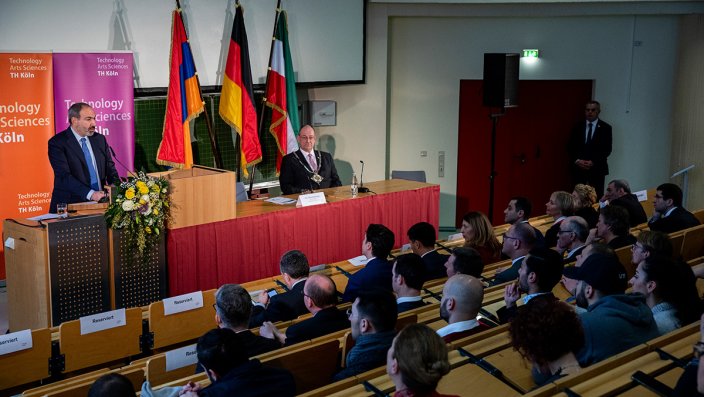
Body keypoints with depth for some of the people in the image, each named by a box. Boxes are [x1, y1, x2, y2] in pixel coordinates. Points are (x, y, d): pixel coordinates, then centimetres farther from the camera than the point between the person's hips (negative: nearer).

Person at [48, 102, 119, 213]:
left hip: (100, 203, 4)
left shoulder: (100, 139, 14)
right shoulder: (57, 142, -3)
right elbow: (64, 176, -12)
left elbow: (110, 168, 15)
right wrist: (90, 194, -23)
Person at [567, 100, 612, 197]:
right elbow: (570, 147, 8)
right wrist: (577, 160, -7)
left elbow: (607, 149, -1)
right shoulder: (577, 127, 11)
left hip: (597, 169, -2)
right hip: (578, 168, 2)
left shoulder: (606, 128, 5)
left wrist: (593, 162, -12)